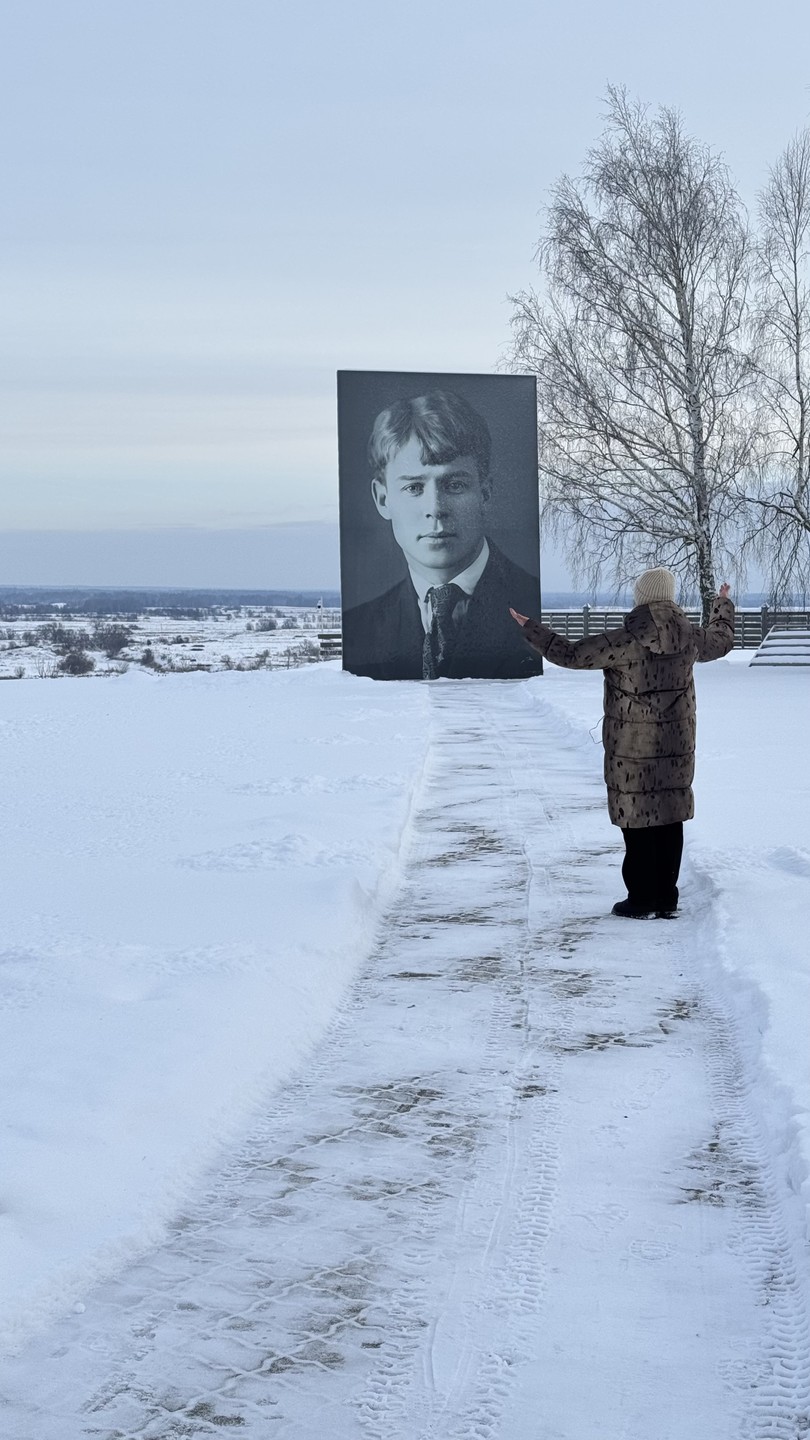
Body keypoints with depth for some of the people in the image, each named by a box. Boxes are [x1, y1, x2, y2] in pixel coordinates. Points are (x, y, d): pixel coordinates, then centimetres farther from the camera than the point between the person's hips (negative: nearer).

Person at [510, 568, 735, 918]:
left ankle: (641, 899, 6)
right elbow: (721, 641, 21)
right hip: (676, 747, 5)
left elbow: (571, 655, -14)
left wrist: (530, 627, -2)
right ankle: (667, 898, 16)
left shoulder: (625, 642, -18)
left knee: (637, 821, 2)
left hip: (631, 749, -5)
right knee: (670, 819, 11)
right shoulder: (688, 637, -2)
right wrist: (724, 606, 41)